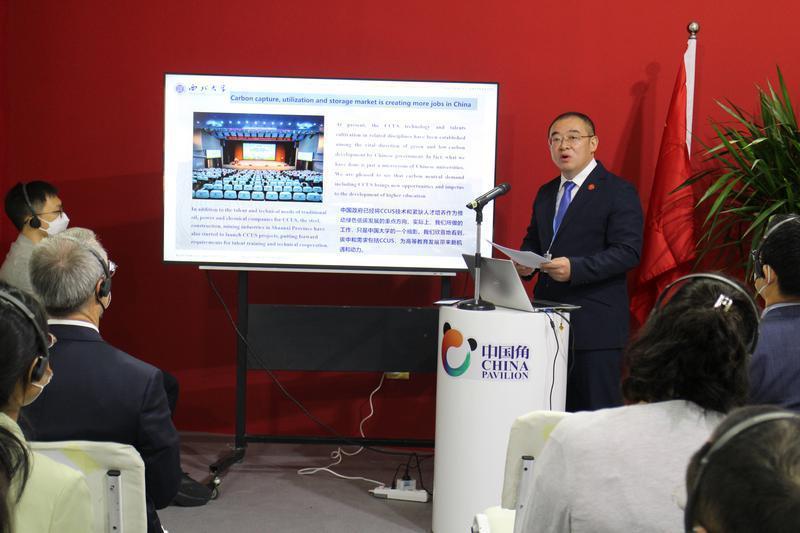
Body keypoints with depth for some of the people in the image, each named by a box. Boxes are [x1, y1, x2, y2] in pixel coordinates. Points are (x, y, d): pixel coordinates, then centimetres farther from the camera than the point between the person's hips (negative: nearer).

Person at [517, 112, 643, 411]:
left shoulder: (618, 192, -6)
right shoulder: (545, 193, 17)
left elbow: (627, 251, -15)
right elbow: (532, 240, 25)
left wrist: (575, 268, -25)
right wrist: (525, 262, 1)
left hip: (595, 326, -7)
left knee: (596, 415, -3)